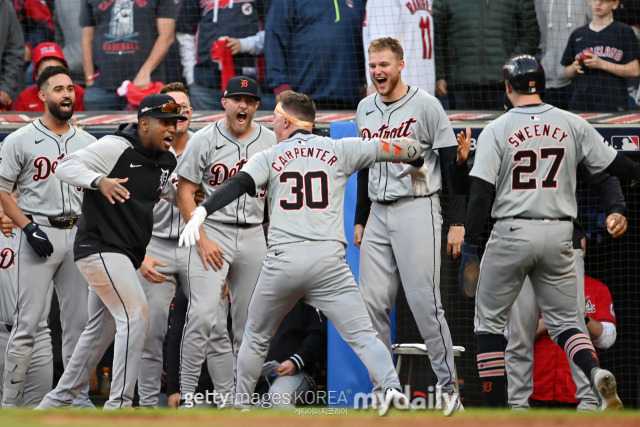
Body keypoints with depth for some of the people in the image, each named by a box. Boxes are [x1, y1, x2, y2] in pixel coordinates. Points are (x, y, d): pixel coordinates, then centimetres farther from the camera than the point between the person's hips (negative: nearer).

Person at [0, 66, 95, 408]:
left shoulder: (87, 143, 14)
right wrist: (28, 227, -14)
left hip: (77, 235, 5)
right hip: (38, 234, -5)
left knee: (78, 320, 5)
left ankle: (78, 397, 10)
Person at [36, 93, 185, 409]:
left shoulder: (166, 162, 11)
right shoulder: (115, 147, -15)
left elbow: (170, 191, 29)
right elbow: (65, 167, -22)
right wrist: (99, 181, -39)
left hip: (125, 255, 10)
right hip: (99, 248, -10)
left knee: (102, 329, 15)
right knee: (135, 314, -18)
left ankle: (56, 402, 25)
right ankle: (118, 404, -18)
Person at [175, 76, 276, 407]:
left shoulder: (271, 142, 6)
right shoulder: (205, 140, -3)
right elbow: (184, 192, -2)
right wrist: (202, 240, -11)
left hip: (254, 235, 4)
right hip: (212, 231, -4)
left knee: (249, 320, 5)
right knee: (202, 314, -17)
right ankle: (187, 392, -14)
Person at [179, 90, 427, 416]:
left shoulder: (269, 157, 11)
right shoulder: (338, 150, 12)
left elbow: (238, 184, -7)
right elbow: (397, 147, 16)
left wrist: (201, 212, -19)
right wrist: (415, 165, 38)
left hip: (282, 261, 0)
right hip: (328, 260, 0)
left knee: (256, 338, 20)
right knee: (362, 334, -6)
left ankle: (242, 404, 25)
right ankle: (391, 386, -28)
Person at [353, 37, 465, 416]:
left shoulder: (425, 106, -6)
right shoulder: (366, 109, 13)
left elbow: (452, 164, -6)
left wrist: (457, 222, -11)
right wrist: (360, 220, 21)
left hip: (417, 211, -6)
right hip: (378, 215, 6)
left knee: (425, 302, -11)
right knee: (373, 303, 1)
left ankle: (449, 389, -5)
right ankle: (382, 390, 8)